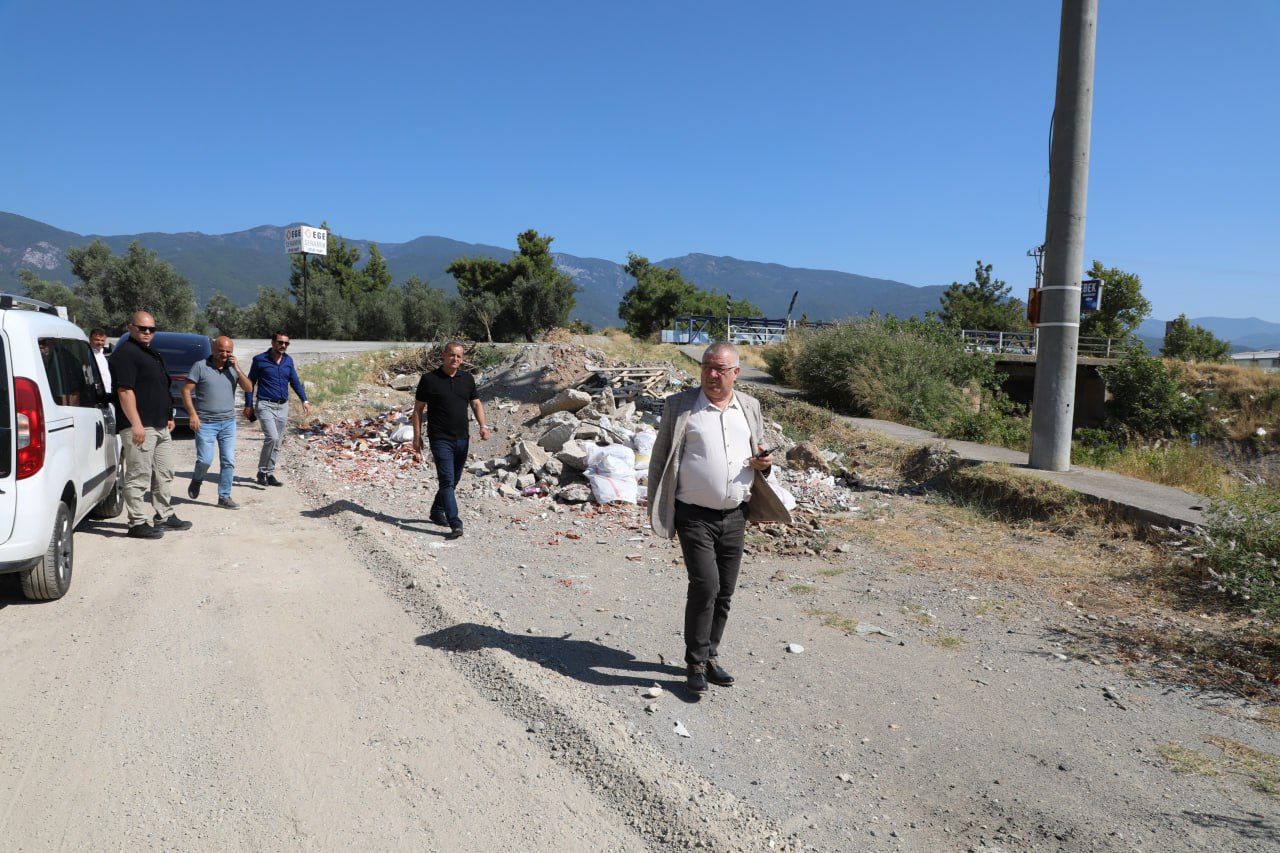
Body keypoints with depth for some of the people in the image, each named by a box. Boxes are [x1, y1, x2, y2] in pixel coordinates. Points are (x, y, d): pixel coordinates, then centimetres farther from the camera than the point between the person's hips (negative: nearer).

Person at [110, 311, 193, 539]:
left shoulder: (154, 355, 19)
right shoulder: (126, 353, -11)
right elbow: (125, 391, -19)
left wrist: (168, 417, 23)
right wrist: (136, 423, -24)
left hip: (160, 426, 10)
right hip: (140, 427, -10)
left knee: (164, 474, 16)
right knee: (138, 477, -5)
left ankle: (165, 516, 26)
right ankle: (137, 523, 0)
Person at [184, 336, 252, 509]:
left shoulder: (233, 368, 8)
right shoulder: (200, 366, -3)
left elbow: (248, 388, -1)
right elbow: (186, 390, -3)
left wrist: (236, 368, -10)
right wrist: (193, 414, -11)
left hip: (228, 423, 4)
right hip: (205, 423, -3)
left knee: (229, 461, 1)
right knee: (205, 459, -8)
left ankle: (224, 497, 10)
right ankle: (196, 481, 25)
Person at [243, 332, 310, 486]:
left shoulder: (288, 360, 7)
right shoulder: (260, 359, -5)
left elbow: (295, 381, 13)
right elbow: (250, 382, 1)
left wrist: (304, 400, 0)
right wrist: (248, 405, -1)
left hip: (283, 407, 5)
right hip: (266, 405, -5)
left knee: (277, 443, 8)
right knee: (272, 437, -20)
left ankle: (269, 473, 19)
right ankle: (262, 471, -5)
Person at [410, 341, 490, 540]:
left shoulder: (467, 379, 7)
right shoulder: (429, 379, -5)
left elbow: (476, 404, 9)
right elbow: (418, 409, 0)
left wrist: (483, 425, -9)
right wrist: (417, 438, -3)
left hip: (462, 439, 5)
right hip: (440, 439, -5)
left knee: (453, 480, 16)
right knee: (447, 481, -12)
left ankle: (437, 512, 37)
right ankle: (455, 524, -16)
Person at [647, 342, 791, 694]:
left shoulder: (750, 407, 10)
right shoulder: (679, 406, -1)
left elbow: (758, 455, 22)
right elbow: (660, 460, 2)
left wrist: (763, 462, -3)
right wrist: (659, 510, -4)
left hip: (735, 517, 4)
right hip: (695, 516, -4)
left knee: (724, 592, 10)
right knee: (705, 585, -12)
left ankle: (710, 656, 27)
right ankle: (696, 663, 4)